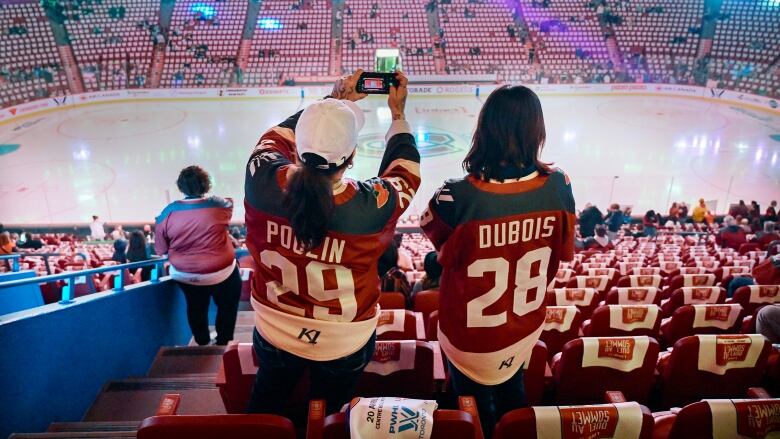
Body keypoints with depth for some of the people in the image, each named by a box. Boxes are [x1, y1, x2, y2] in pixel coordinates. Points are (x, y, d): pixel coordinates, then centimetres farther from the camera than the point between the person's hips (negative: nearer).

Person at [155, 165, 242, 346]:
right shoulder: (219, 205, -17)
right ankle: (222, 343, 32)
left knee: (196, 308, 27)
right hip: (221, 273, -2)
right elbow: (229, 202, 10)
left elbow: (160, 249, -4)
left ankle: (202, 343, 43)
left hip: (184, 275, 3)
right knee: (227, 306, 24)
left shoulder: (168, 212, -13)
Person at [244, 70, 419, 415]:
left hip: (274, 332, 2)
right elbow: (405, 172, -8)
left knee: (265, 409, 31)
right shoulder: (371, 205, -32)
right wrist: (398, 113, 6)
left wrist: (334, 100, 7)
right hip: (344, 343, -1)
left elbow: (279, 134, -3)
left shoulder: (262, 180, -27)